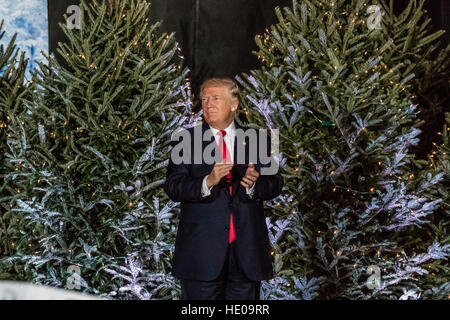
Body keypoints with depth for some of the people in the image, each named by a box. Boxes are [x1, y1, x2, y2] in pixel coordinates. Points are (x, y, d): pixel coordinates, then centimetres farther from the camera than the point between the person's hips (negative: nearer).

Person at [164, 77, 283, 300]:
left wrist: (254, 183, -19)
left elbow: (275, 185, 3)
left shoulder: (257, 140, 8)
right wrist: (208, 182, -26)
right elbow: (172, 187, -8)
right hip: (202, 249, -2)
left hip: (247, 249, 2)